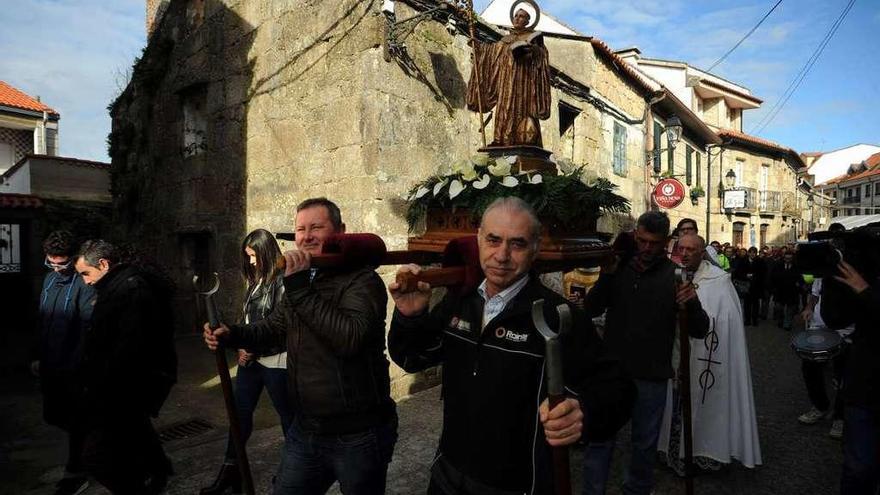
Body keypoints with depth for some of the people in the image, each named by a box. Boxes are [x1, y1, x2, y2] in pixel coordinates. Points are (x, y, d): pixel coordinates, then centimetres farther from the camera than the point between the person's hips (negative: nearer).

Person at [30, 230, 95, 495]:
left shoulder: (83, 283, -16)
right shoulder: (50, 279, 8)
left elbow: (89, 326, -20)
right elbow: (42, 321, 16)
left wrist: (77, 364, -21)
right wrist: (37, 355, 16)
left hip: (73, 367, -8)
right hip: (50, 364, 8)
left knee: (75, 420, 4)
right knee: (52, 415, 18)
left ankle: (76, 473, 19)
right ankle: (85, 441, 40)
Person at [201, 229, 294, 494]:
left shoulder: (282, 281, -15)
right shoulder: (256, 280, 10)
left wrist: (254, 350, -13)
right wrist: (242, 348, 5)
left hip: (275, 361, -7)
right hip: (250, 358, 7)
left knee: (287, 414, 8)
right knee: (240, 411, 10)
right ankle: (231, 469, 23)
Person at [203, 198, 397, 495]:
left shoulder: (363, 280, -16)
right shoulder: (300, 278, 9)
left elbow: (351, 337, -33)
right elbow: (273, 326, 21)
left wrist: (301, 289, -28)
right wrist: (232, 334, 2)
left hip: (358, 436, -6)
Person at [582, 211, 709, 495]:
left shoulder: (674, 275, -4)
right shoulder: (619, 267, 1)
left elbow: (700, 331, -5)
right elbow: (591, 310, -4)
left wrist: (692, 303, -27)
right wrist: (606, 275, -19)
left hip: (652, 377, 0)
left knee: (645, 445, 16)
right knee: (600, 440, 8)